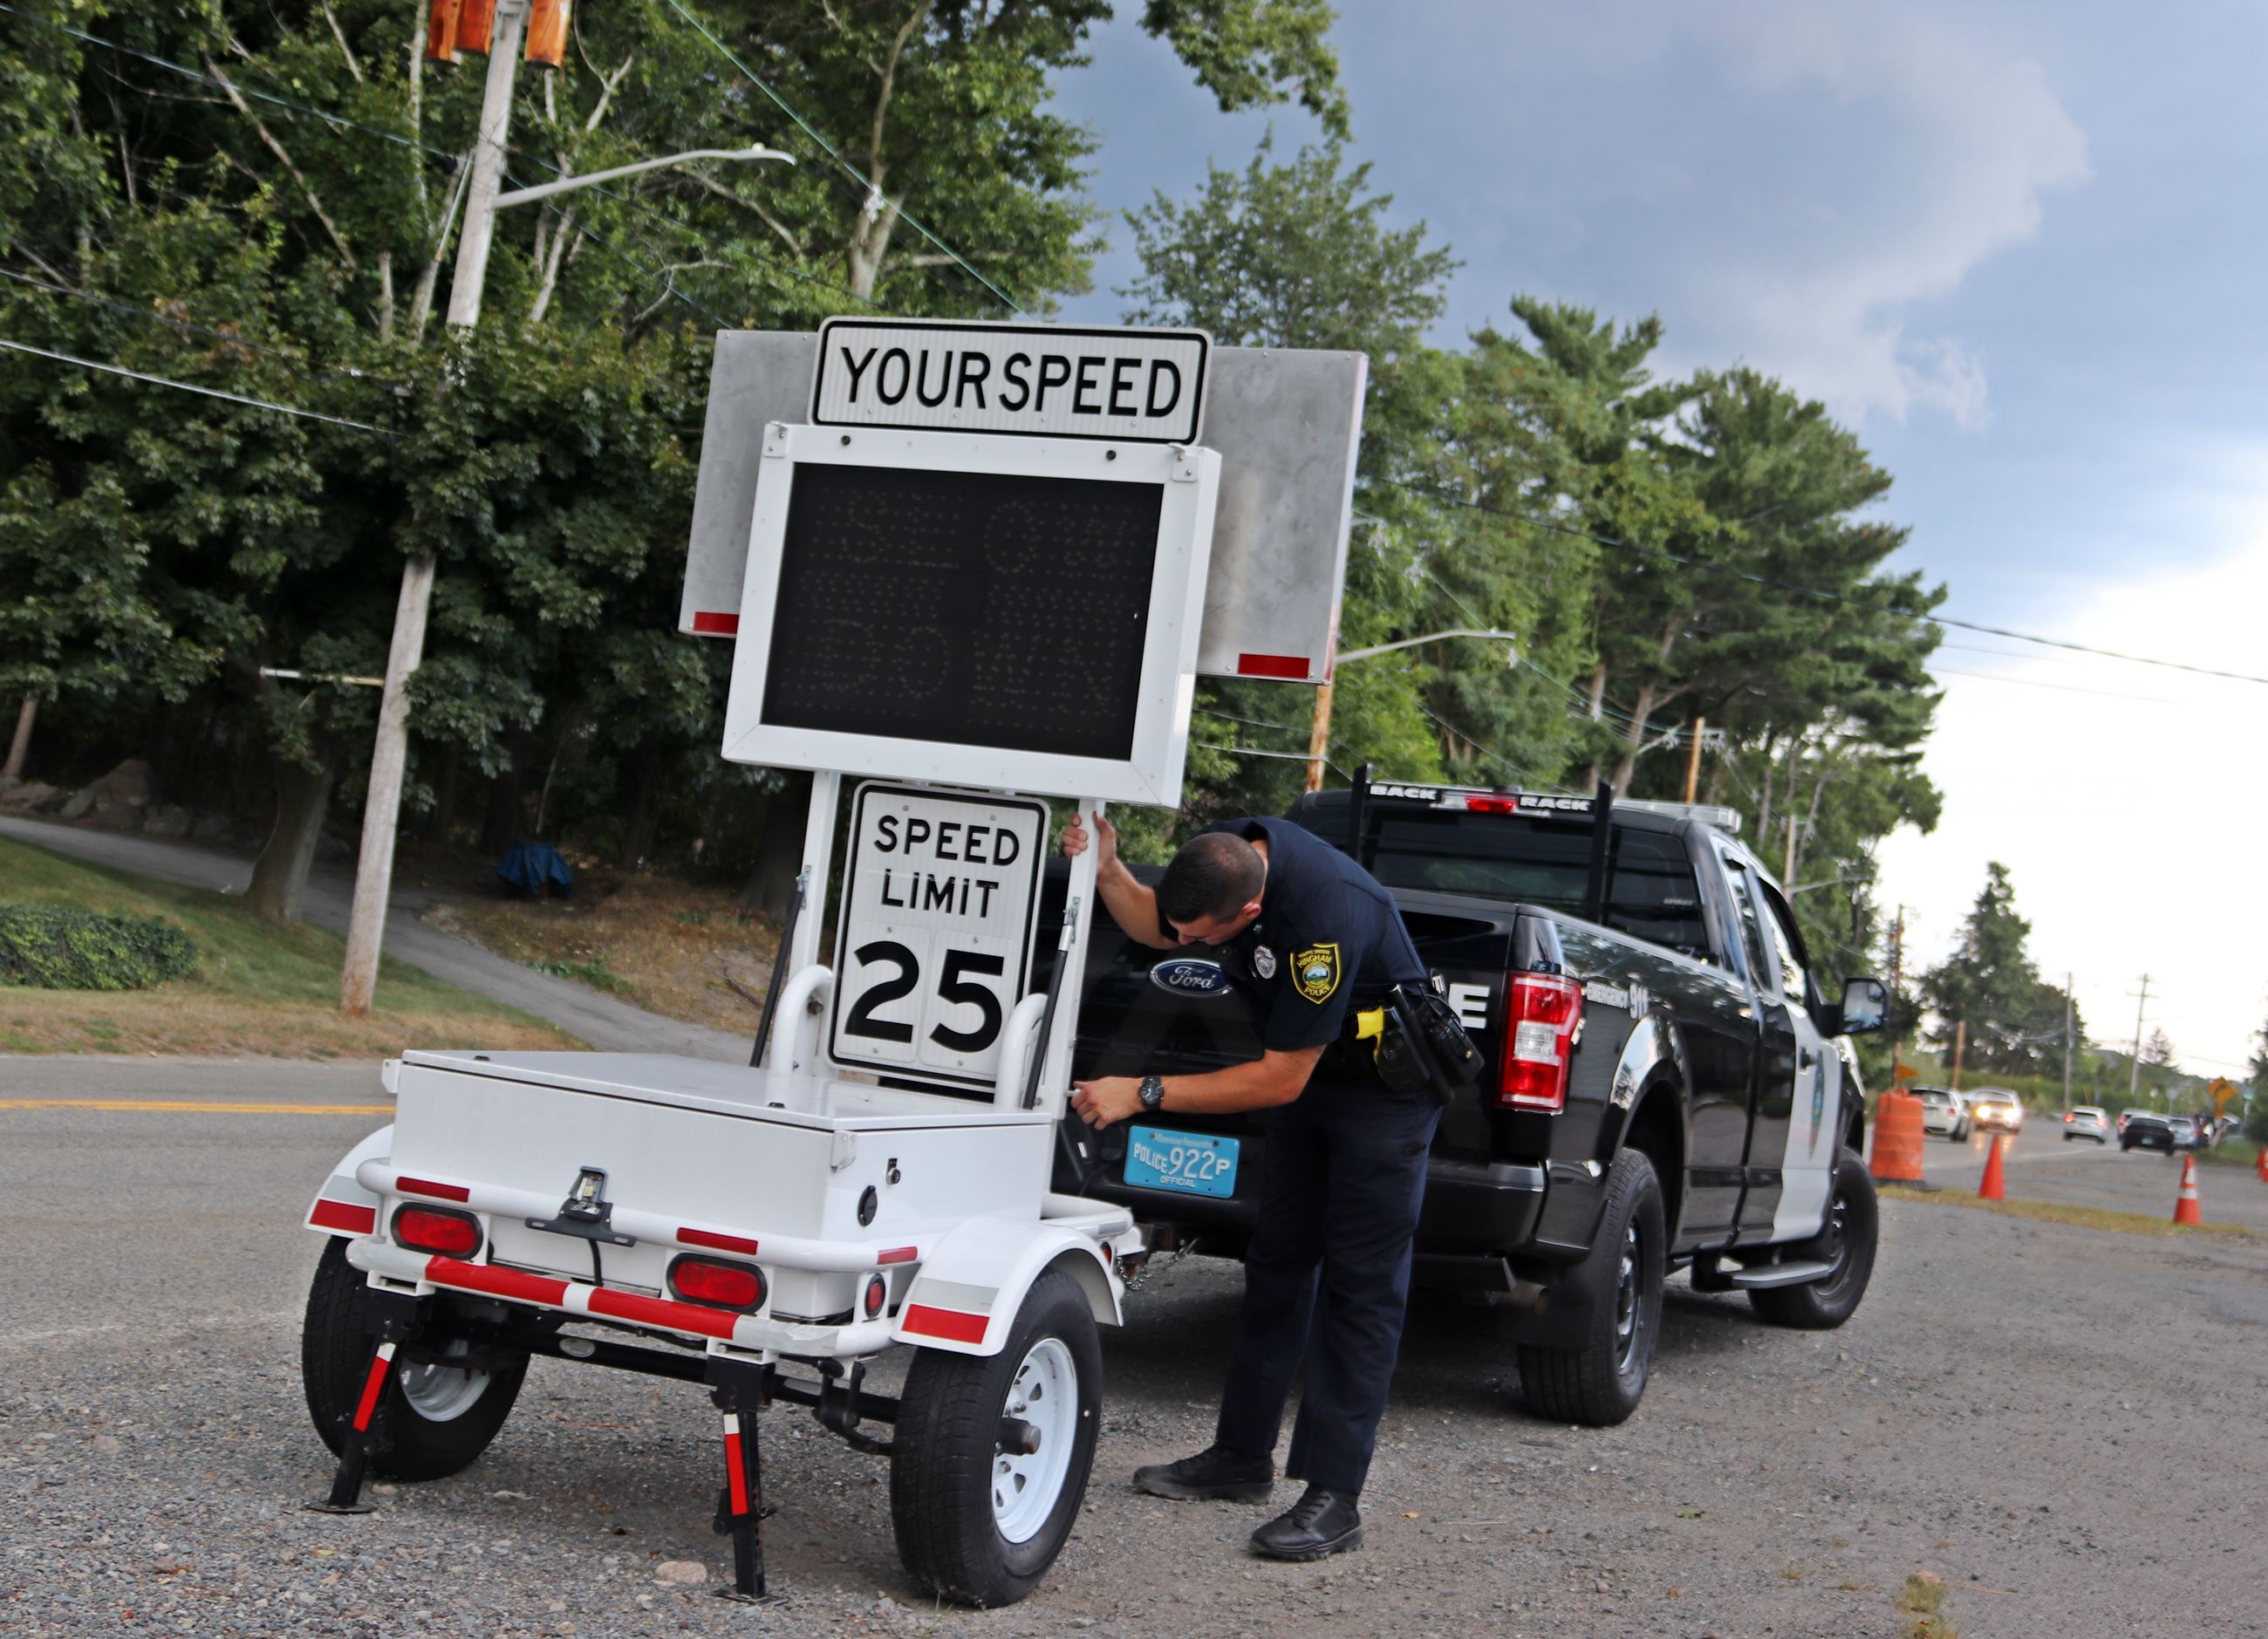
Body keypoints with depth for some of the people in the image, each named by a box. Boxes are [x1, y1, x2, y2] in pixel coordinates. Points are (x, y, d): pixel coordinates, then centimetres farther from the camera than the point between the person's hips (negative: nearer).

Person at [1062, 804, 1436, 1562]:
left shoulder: (1327, 917, -37)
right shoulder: (1220, 853, -15)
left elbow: (1280, 1078, -31)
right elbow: (1152, 925, 6)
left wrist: (1145, 1094, -28)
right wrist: (1106, 870, -16)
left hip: (1385, 1082, -8)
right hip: (1304, 1071, 8)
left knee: (1360, 1283, -9)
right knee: (1277, 1263, 12)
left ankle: (1334, 1496, -8)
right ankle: (1242, 1455, 20)